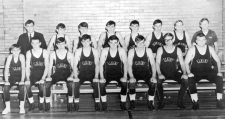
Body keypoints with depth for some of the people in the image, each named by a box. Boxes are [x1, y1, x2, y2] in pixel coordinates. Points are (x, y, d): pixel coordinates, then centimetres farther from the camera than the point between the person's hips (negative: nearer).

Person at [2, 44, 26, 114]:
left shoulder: (21, 56, -12)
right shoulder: (10, 57, -8)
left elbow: (23, 69, -15)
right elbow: (6, 69, -10)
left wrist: (22, 80, -24)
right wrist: (6, 80, -20)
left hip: (20, 76, -2)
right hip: (12, 77, 2)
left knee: (22, 87, -31)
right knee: (5, 88, -23)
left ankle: (22, 107, -18)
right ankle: (8, 107, -11)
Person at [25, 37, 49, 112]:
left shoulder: (44, 52, -4)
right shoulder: (29, 53, 2)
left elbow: (46, 67, -7)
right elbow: (27, 67, 0)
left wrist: (43, 78, -19)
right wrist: (28, 78, -15)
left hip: (42, 74, -2)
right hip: (33, 74, 2)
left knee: (41, 84, -33)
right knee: (27, 84, -28)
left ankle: (41, 104, -8)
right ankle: (32, 104, -6)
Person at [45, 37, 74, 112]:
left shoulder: (69, 54, 1)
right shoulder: (53, 54, 5)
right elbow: (50, 67, 6)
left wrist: (71, 76, -17)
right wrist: (49, 76, -11)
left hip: (67, 74, -1)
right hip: (57, 74, 2)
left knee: (71, 83, -35)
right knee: (47, 83, -27)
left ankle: (70, 105, -20)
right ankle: (47, 104, -11)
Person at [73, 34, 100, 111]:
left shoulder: (95, 51, 3)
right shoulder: (78, 51, 3)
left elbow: (97, 65, 1)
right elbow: (75, 65, 1)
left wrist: (96, 76, -12)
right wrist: (76, 76, -12)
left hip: (92, 74, 0)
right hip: (82, 74, 1)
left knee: (96, 83, -31)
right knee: (75, 83, -28)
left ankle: (97, 102, -19)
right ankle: (76, 103, -15)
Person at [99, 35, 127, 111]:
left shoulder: (121, 51, -4)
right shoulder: (105, 51, -3)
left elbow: (125, 63, -4)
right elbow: (101, 64, -3)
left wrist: (125, 76, -15)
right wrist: (102, 77, -13)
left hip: (119, 74, 0)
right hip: (107, 74, 0)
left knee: (124, 83, -30)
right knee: (101, 83, -28)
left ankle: (123, 103, -10)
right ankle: (104, 104, -8)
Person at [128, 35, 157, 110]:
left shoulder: (148, 51, 1)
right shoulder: (131, 51, -1)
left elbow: (153, 64, -1)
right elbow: (129, 65, -5)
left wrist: (153, 76, -17)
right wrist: (131, 76, -22)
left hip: (146, 73, 1)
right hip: (135, 73, -1)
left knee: (153, 82, -29)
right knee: (131, 82, -33)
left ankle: (150, 102, -8)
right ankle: (132, 102, -11)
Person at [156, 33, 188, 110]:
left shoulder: (177, 50, 7)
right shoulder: (160, 49, 3)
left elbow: (182, 63, 4)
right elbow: (157, 63, -3)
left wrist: (184, 73, -14)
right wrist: (159, 74, -20)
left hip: (174, 72, 2)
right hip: (163, 72, -2)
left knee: (185, 80, -25)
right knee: (158, 81, -34)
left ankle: (179, 101, -6)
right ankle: (161, 102, -12)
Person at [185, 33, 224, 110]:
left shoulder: (210, 49, 7)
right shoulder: (192, 50, 0)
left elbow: (218, 61, 9)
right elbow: (186, 62, -2)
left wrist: (219, 71, -7)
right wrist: (189, 73, -19)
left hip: (208, 71, 2)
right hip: (196, 71, -2)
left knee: (219, 78, -26)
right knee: (190, 79, -34)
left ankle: (219, 102, -18)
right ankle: (195, 103, -26)